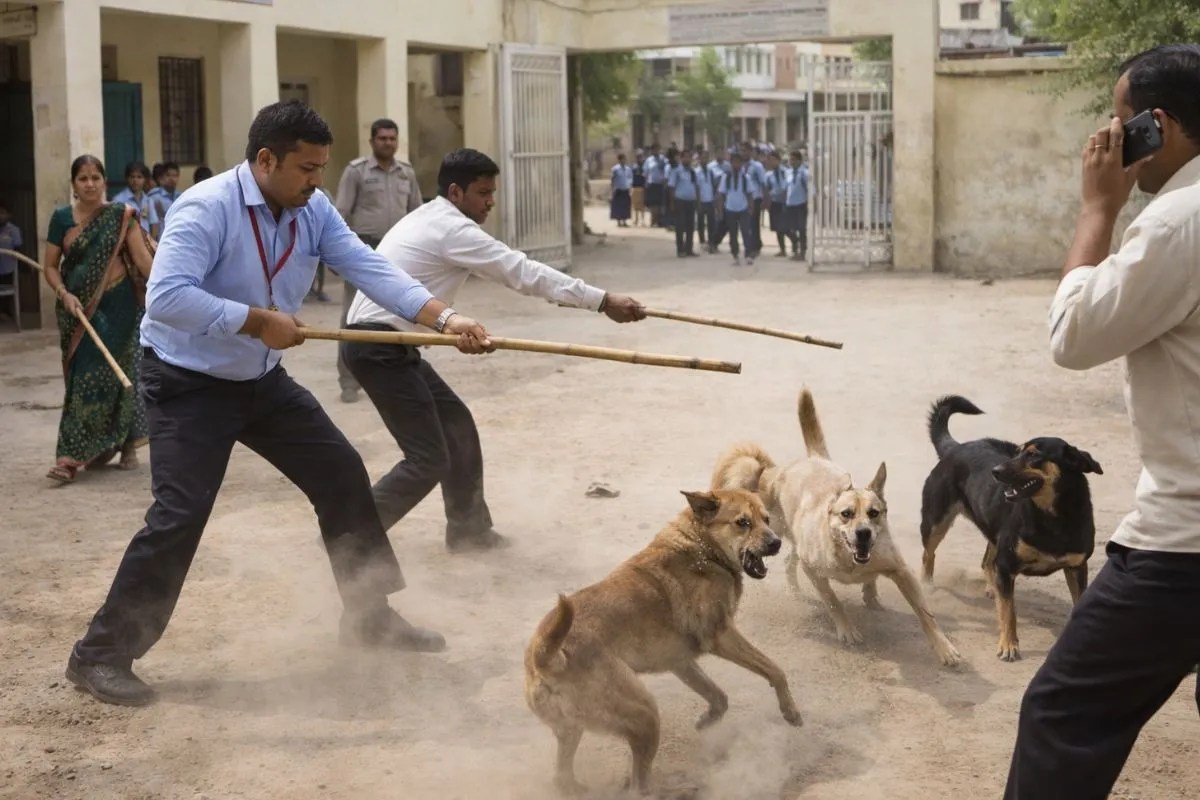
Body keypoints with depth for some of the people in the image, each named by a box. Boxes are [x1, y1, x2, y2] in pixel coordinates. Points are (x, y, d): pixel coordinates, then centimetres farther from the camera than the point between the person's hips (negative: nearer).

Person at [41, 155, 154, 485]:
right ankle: (73, 456, 12)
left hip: (117, 305, -2)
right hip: (78, 308, 2)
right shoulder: (61, 218, 4)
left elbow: (142, 258, -8)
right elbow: (50, 265, 6)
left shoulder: (121, 216, -2)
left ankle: (126, 446, 13)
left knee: (117, 374, 1)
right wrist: (64, 294, -11)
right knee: (84, 378, 5)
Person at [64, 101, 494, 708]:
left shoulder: (314, 212, -3)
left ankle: (370, 616, 24)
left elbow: (370, 269, -13)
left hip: (261, 380, 8)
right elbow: (167, 296, -35)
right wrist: (259, 321, -30)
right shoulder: (206, 208, -25)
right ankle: (101, 654, -1)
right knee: (180, 515, -15)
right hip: (188, 384, -8)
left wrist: (445, 319, -25)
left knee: (343, 475, 9)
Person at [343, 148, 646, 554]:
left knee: (456, 424, 18)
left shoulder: (433, 219, 17)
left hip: (388, 343, 10)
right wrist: (603, 301, -17)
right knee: (429, 459, -8)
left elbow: (511, 270, 21)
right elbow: (523, 271, -18)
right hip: (377, 348, -10)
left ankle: (467, 529, 29)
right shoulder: (453, 229, -15)